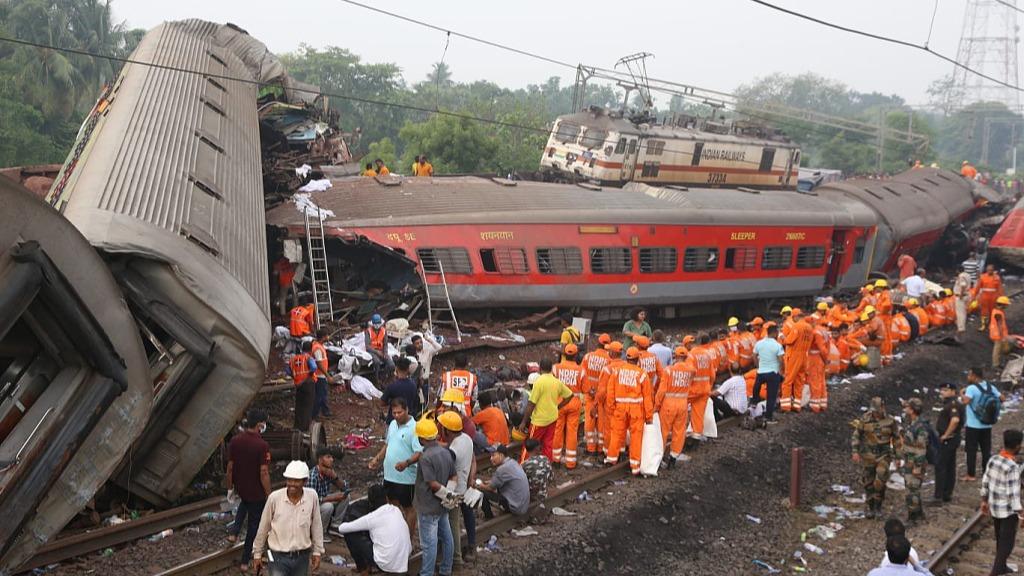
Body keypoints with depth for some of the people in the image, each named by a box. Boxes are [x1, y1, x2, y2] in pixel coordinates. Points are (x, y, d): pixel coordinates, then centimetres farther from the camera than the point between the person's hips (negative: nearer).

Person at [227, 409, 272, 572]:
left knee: (245, 502, 39)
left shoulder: (235, 441, -9)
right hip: (256, 492, -5)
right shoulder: (262, 446, -25)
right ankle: (245, 562, 22)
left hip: (240, 489, 5)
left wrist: (230, 488, 12)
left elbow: (230, 467, -1)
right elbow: (264, 473, -22)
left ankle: (234, 532, 25)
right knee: (253, 525, 13)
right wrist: (269, 496, -11)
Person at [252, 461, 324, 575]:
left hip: (302, 557, 2)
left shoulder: (312, 496, -11)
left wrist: (317, 552, 5)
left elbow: (316, 526, 1)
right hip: (277, 557, -2)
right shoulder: (274, 498, -15)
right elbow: (263, 527, -2)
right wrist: (257, 553, 5)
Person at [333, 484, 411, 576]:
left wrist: (339, 527, 26)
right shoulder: (397, 511, 7)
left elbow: (342, 529, 0)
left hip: (386, 565, -6)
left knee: (350, 535, 7)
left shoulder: (372, 518, -8)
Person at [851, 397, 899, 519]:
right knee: (868, 482, 6)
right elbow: (856, 435, 0)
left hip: (883, 455, -1)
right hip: (868, 455, 1)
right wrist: (855, 452, -8)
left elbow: (896, 439, 5)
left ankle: (878, 503, 7)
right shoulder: (864, 419, -6)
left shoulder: (890, 421, -6)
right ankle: (871, 508, 20)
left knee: (880, 479, -16)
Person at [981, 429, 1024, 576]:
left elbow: (985, 482, 7)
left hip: (994, 507, 7)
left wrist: (984, 501, 19)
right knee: (1007, 542, 5)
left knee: (1000, 540, 22)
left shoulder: (993, 460, -2)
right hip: (1008, 510, -7)